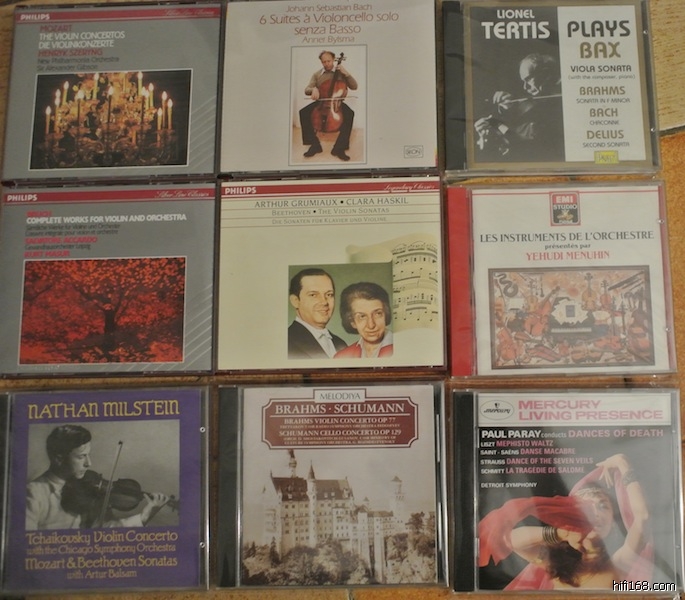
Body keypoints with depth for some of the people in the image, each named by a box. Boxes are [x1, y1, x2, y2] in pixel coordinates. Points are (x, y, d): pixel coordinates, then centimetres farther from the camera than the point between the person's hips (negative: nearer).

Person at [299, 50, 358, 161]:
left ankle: (339, 148, -29)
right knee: (303, 112, -26)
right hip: (320, 103, 2)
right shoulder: (317, 75, 11)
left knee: (349, 114, -34)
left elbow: (354, 86, 1)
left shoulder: (340, 72, 7)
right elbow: (306, 90, 4)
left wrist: (346, 73, -13)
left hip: (337, 103, -2)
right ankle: (315, 144, -18)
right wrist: (313, 89, -20)